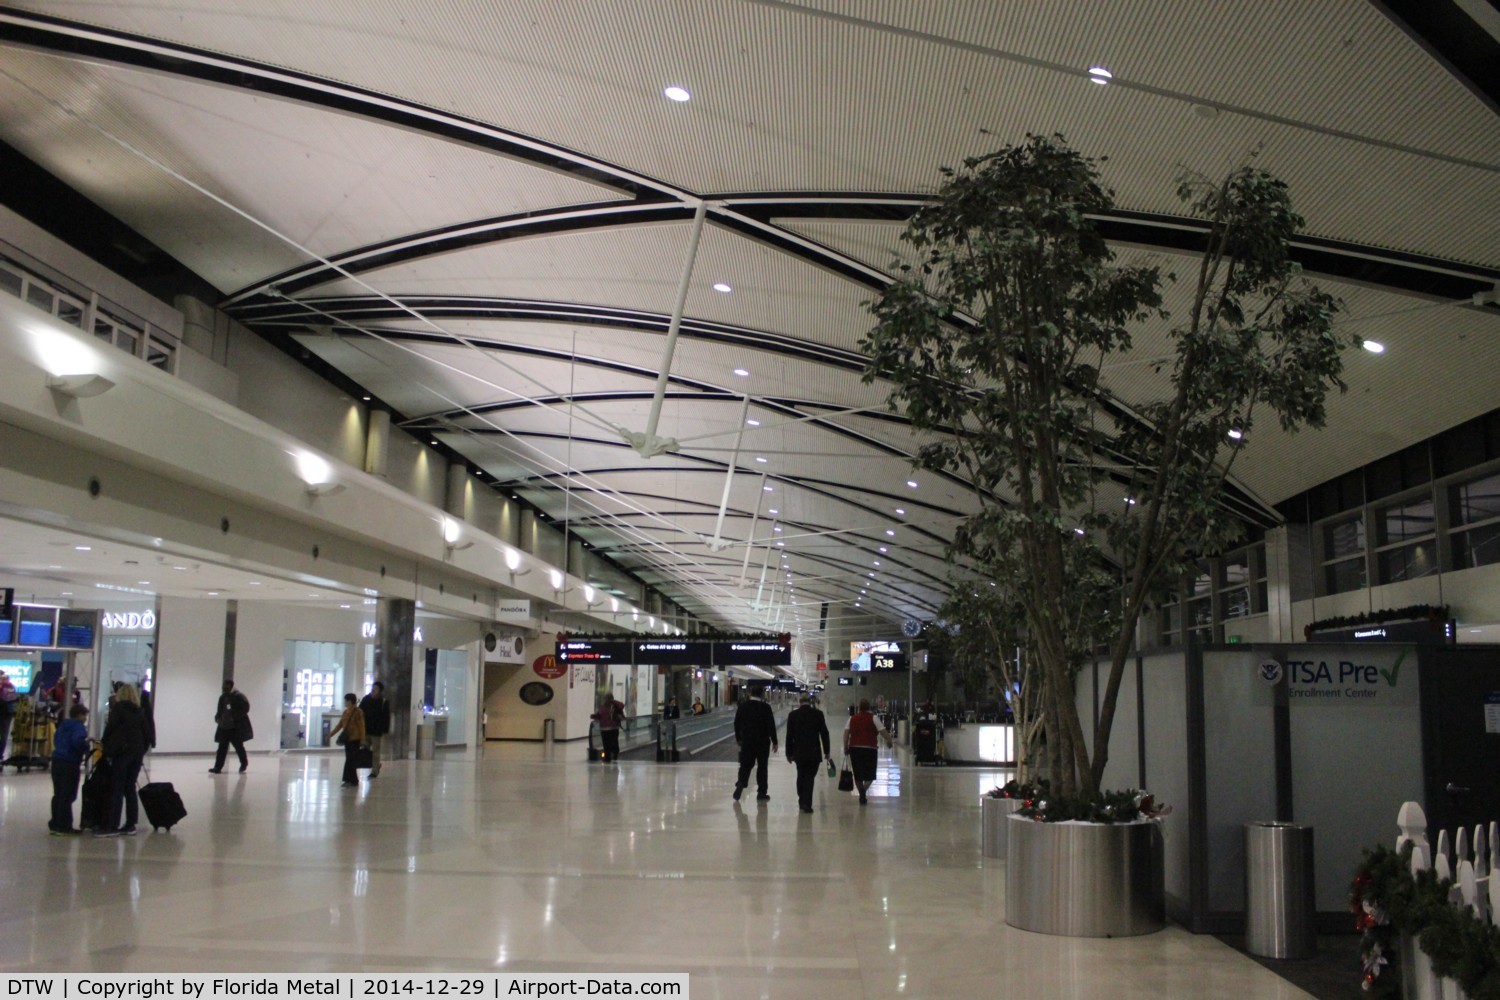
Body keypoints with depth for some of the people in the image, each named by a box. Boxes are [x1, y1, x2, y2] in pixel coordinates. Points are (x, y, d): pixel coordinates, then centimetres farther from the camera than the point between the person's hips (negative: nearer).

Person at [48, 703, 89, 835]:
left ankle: (55, 824, 20)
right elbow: (78, 741, -25)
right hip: (70, 763, -8)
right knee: (68, 796, -4)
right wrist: (86, 746, -7)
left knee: (58, 794, 15)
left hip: (57, 761, 8)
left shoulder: (62, 725, 17)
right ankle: (63, 827, -3)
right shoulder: (78, 726, -8)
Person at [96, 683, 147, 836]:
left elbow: (110, 728, -6)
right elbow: (145, 734, 12)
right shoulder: (140, 712, 15)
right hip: (137, 752, 5)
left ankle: (112, 826, -8)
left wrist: (103, 743, 9)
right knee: (130, 788, 9)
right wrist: (142, 751, 14)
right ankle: (130, 825, 8)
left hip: (121, 751, -5)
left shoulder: (118, 708, 0)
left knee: (116, 789, -5)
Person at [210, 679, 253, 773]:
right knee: (222, 747, 1)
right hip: (224, 727, 6)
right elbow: (220, 710, 17)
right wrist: (218, 717, -3)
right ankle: (218, 767, 0)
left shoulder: (238, 697, -12)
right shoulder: (223, 697, 8)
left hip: (237, 727, -6)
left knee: (238, 746, 6)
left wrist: (235, 717, -21)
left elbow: (245, 708, -14)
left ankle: (244, 763, 28)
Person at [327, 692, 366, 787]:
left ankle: (351, 780, -4)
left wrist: (362, 740, -13)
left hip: (355, 739, -7)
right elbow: (340, 725, 15)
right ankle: (353, 780, 15)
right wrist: (331, 734, 8)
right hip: (347, 739, 7)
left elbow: (361, 726, -11)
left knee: (350, 760, -9)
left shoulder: (358, 712, -10)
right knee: (349, 759, 9)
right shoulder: (345, 712, 11)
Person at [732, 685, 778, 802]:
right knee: (762, 766, 6)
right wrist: (774, 742, -1)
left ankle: (740, 784, -12)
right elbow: (771, 726, -9)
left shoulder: (742, 706, 0)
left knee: (745, 765, 9)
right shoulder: (765, 707, -10)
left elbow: (737, 723, 5)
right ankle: (761, 793, 9)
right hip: (763, 741, -2)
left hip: (747, 741, 2)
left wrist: (738, 738, 17)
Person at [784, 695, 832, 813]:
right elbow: (824, 734, 0)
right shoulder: (818, 714, -2)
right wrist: (827, 752, 8)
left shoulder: (793, 715, -1)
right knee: (809, 777, 2)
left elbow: (789, 736, 1)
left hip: (798, 752, 1)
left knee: (801, 775, 16)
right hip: (814, 752, -1)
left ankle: (802, 802, 21)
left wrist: (789, 753, 8)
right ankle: (806, 804, -5)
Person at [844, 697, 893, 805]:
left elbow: (846, 733, 3)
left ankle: (861, 794, 15)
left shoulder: (852, 718, 8)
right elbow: (882, 731, -7)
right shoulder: (873, 718, -1)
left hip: (855, 748, 3)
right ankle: (864, 789, -25)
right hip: (870, 748, -3)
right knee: (870, 774, 2)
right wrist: (889, 741, 7)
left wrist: (846, 747, 8)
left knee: (858, 775, 14)